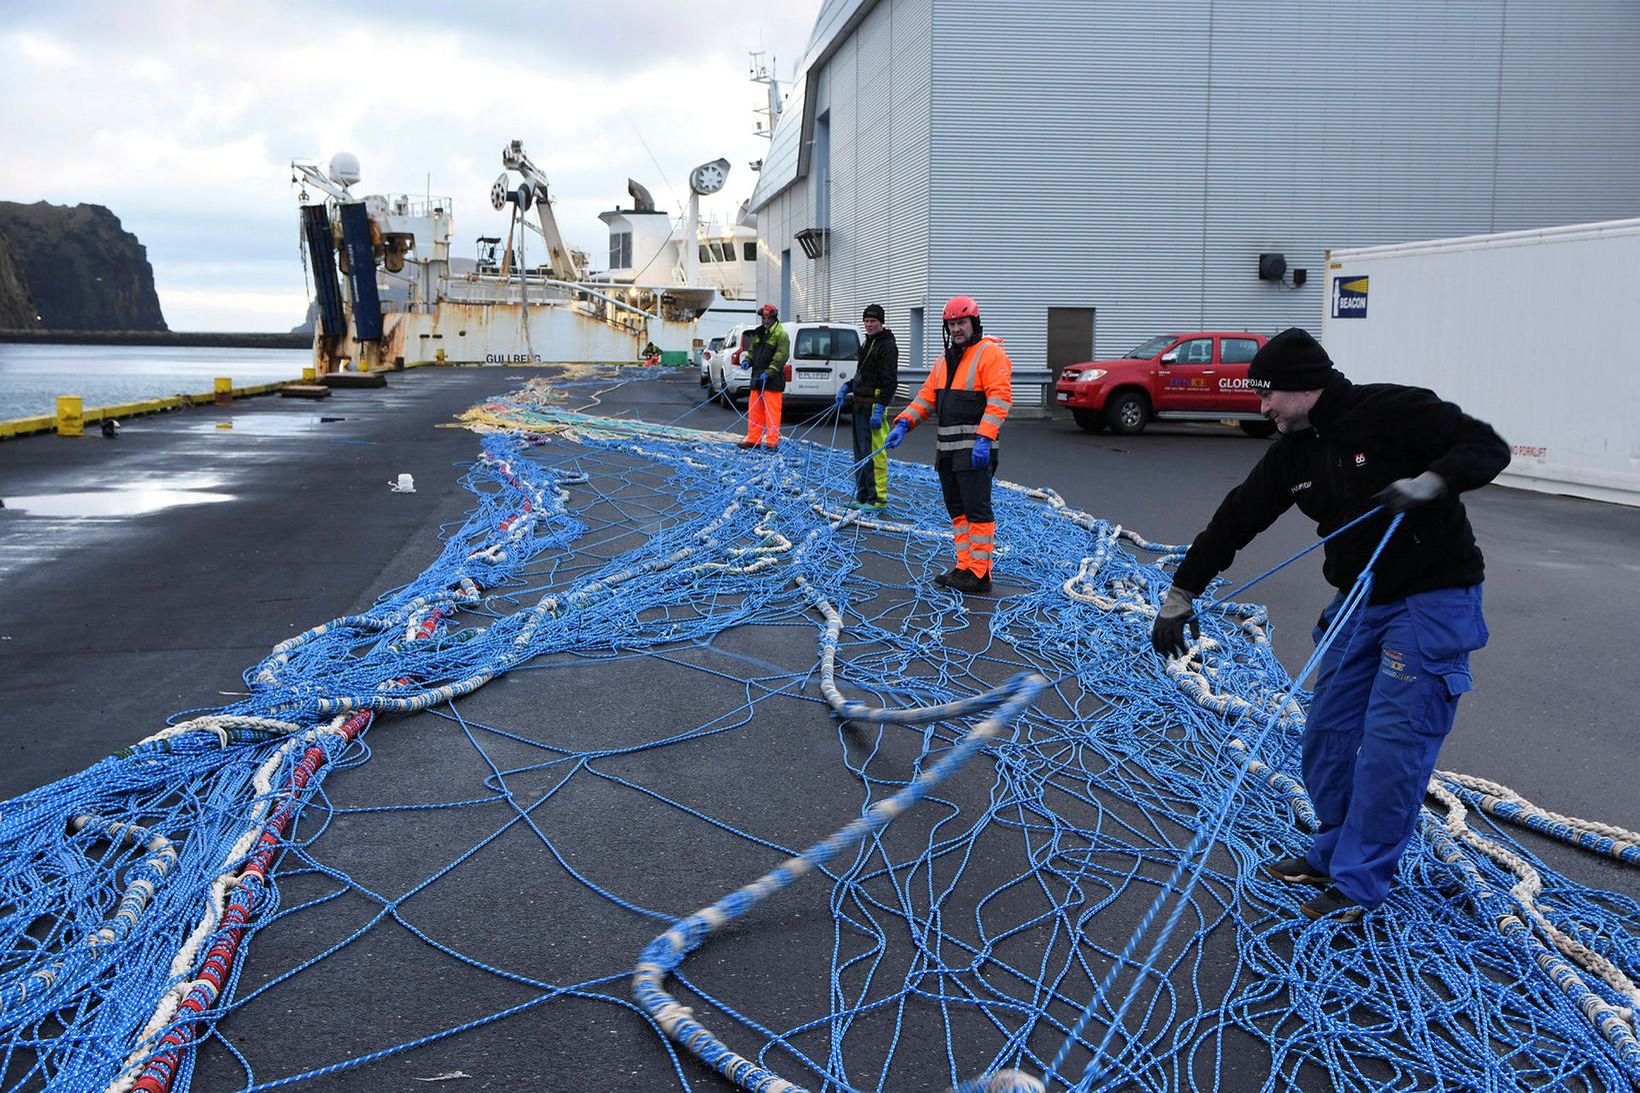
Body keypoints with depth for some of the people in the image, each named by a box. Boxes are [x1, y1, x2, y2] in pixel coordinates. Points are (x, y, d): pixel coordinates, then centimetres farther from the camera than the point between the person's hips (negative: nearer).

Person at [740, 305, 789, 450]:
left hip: (773, 380, -8)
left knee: (772, 411, -5)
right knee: (754, 410, 10)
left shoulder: (781, 334, -8)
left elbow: (781, 357, -16)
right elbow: (752, 350, 27)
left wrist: (768, 373, -23)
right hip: (757, 378, 8)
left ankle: (772, 441, -1)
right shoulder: (758, 333, 16)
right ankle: (753, 439, 16)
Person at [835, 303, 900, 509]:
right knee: (860, 452, 14)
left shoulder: (887, 346, -12)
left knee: (874, 453, -11)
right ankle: (863, 496, 23)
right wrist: (847, 387, 13)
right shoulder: (867, 343, 19)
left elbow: (890, 381, -19)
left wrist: (879, 409, -25)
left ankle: (878, 498, -6)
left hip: (874, 406, -10)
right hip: (861, 406, 10)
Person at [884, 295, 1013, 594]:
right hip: (947, 448, 9)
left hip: (975, 449, -9)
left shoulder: (990, 353, -8)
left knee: (977, 511, -6)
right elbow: (927, 396, 19)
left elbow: (999, 399, -17)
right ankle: (964, 568, 20)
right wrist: (903, 423, 5)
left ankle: (979, 575, -2)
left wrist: (984, 438, -26)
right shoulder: (945, 358, 18)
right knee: (957, 510, 12)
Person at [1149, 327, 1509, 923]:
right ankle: (1333, 854, 27)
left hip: (1432, 600, -7)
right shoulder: (1293, 451, 4)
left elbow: (1488, 447, -14)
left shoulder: (1393, 411, -16)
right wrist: (1178, 598, 7)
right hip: (1360, 602, 7)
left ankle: (1359, 883, 5)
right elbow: (1237, 518, 6)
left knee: (1391, 741, -7)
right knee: (1328, 732, 10)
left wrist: (1429, 482, -34)